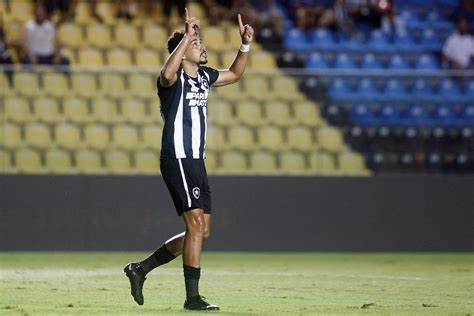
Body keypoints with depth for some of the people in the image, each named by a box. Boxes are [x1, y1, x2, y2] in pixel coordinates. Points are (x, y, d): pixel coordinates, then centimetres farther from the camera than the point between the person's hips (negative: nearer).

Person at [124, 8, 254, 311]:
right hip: (178, 159, -9)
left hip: (196, 162, 9)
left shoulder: (204, 75, 14)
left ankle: (141, 269, 19)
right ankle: (193, 297, -11)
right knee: (196, 223, -14)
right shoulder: (174, 78, -11)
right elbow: (167, 74, -37)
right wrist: (187, 36, -36)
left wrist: (245, 44, 15)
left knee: (202, 230, 9)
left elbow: (234, 74, 30)